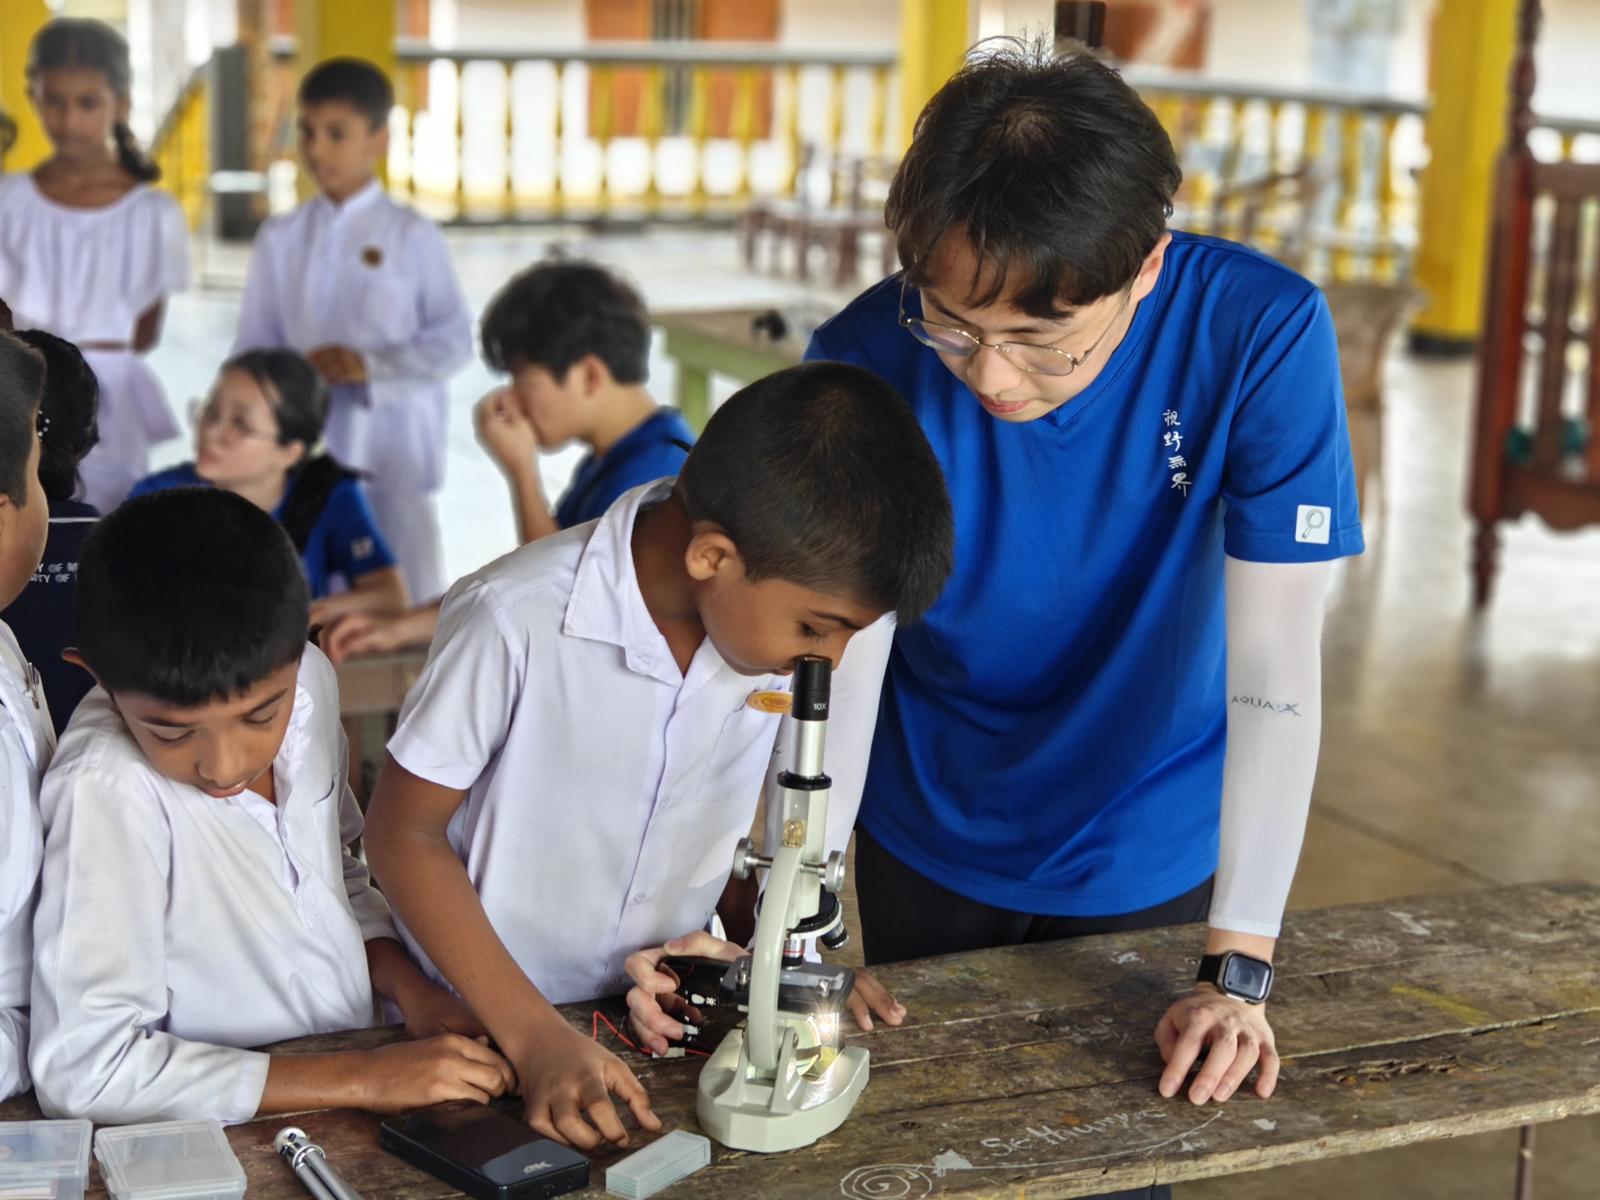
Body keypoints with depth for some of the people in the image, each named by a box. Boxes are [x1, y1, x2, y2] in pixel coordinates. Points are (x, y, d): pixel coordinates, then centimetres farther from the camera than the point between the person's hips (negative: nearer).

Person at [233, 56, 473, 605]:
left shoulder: (412, 236, -3)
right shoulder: (281, 239, 6)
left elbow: (454, 338, -5)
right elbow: (254, 346, 10)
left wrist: (371, 366, -15)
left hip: (390, 437, -3)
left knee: (408, 592, 3)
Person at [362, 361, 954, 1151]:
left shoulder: (831, 604, -18)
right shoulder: (519, 620, -28)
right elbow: (403, 834, -16)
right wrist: (534, 1036, -21)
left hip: (663, 1006, 3)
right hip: (477, 1017, -3)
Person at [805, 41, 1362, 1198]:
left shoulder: (1260, 335, -27)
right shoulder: (867, 359, -23)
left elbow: (1274, 666, -26)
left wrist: (1240, 967, -27)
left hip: (1150, 858, -1)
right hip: (925, 847, 1)